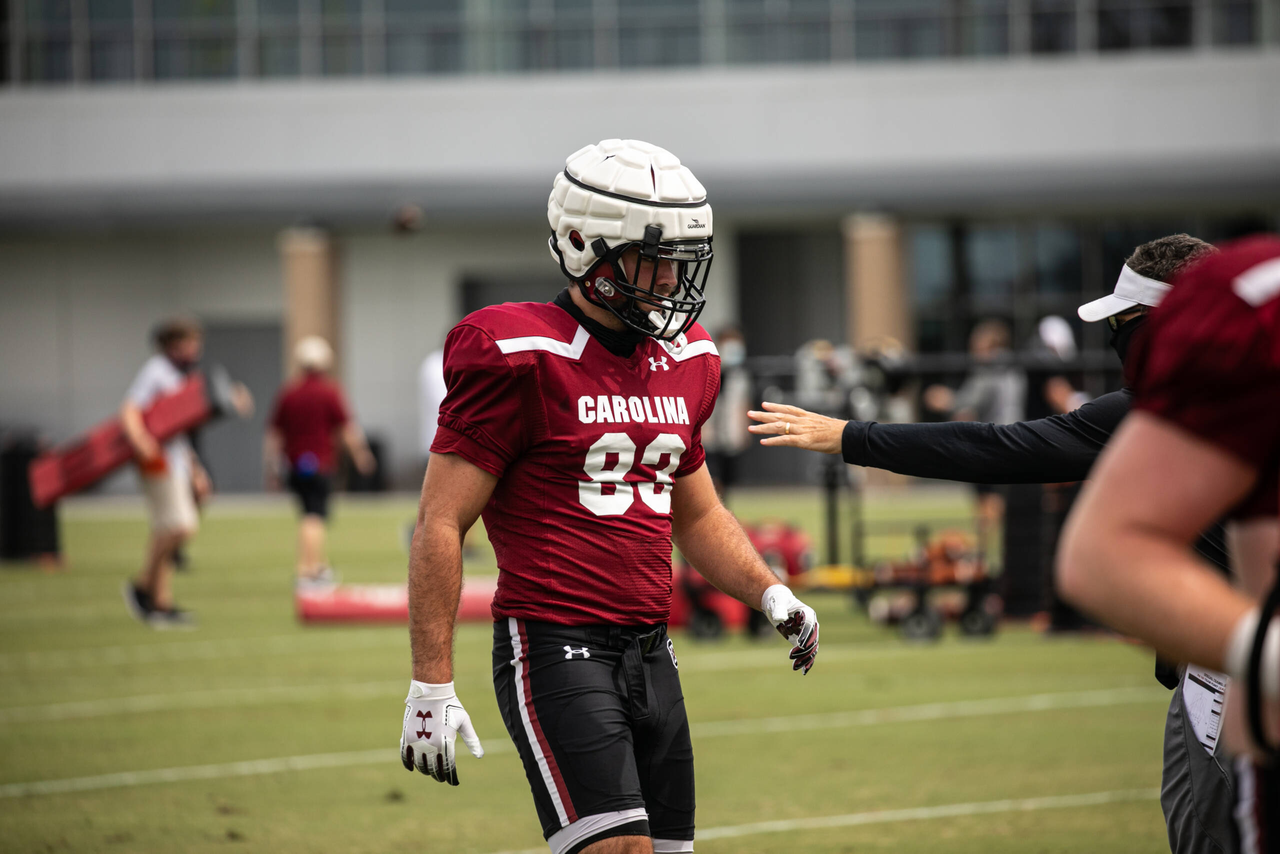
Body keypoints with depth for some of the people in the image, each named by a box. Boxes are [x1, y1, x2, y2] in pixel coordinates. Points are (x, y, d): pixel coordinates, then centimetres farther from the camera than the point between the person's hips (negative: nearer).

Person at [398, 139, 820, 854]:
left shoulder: (685, 361, 13)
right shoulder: (523, 359, -10)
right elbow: (442, 524, -10)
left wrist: (769, 593, 10)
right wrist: (431, 685, -14)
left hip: (651, 654, 8)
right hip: (556, 651, -8)